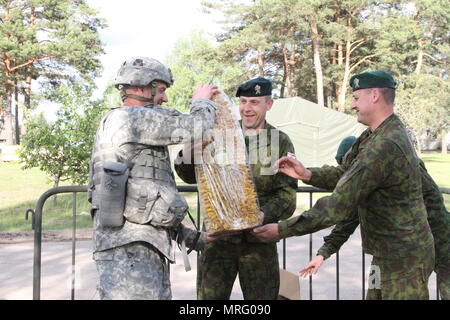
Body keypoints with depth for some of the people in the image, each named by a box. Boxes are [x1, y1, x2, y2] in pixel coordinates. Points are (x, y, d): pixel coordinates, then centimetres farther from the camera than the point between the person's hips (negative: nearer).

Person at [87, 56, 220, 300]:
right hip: (128, 246, -10)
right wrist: (202, 101, 16)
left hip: (147, 245, 10)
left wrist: (187, 235, 24)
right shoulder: (129, 117, -5)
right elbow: (196, 127, -7)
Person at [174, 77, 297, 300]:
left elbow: (287, 193, -1)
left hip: (259, 240, 0)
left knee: (262, 295, 11)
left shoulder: (281, 142, 4)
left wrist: (264, 215, -20)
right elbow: (191, 175, 3)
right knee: (210, 295, 5)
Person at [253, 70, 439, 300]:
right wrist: (307, 174, -5)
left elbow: (340, 205, -29)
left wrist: (282, 230, -24)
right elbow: (347, 173, 12)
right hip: (387, 254, 10)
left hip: (404, 258, -10)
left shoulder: (385, 146, -28)